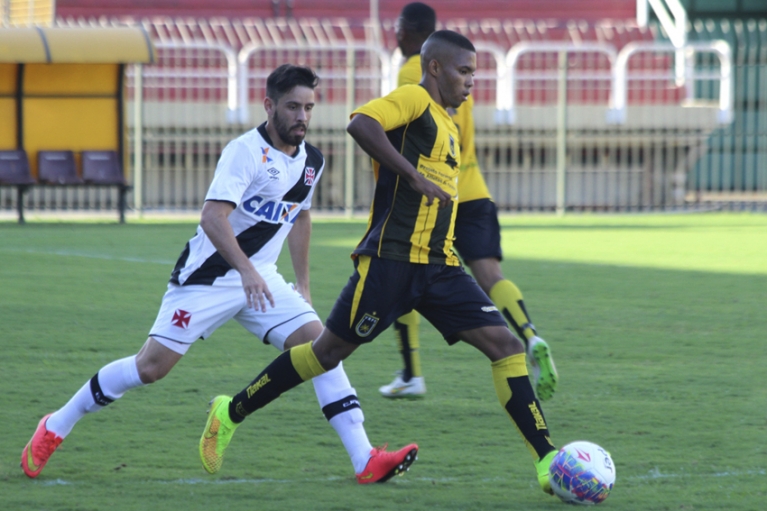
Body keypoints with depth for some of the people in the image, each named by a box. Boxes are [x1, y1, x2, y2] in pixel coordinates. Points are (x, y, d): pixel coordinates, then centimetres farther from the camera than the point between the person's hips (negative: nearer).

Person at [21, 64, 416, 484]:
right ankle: (55, 428, 13)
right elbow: (212, 217, -30)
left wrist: (303, 285, 24)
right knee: (152, 366, -6)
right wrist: (246, 271, -41)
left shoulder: (311, 161, 6)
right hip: (207, 277, -6)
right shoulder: (246, 151, -19)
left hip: (261, 280, 6)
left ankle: (365, 461, -16)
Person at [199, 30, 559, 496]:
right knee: (330, 350, -1)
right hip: (392, 258, -8)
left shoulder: (447, 125, 22)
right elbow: (360, 124, -24)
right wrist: (415, 177, -24)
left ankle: (548, 461, -8)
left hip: (438, 265, 8)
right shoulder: (413, 100, -5)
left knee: (506, 345, -5)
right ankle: (233, 413, 17)